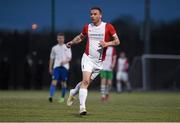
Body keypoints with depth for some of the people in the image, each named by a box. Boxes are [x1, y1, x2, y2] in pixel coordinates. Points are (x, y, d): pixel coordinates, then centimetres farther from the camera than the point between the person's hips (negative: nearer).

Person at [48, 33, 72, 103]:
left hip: (64, 67, -1)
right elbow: (51, 58, 18)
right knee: (54, 81, -14)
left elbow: (69, 58, 0)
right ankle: (51, 96, -24)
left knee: (63, 82, 3)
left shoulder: (67, 47, 7)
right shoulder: (54, 48, 14)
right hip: (56, 66, 1)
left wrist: (64, 61, -20)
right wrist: (50, 68, 14)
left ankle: (62, 97, 15)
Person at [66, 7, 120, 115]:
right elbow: (81, 37, 23)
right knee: (85, 81, -18)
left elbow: (117, 41, -3)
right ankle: (82, 106, -19)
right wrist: (72, 42, 7)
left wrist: (107, 43, -21)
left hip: (99, 61, 0)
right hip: (88, 58, 0)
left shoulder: (108, 27, -4)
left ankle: (73, 93, 38)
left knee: (86, 83, 8)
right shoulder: (87, 27, 4)